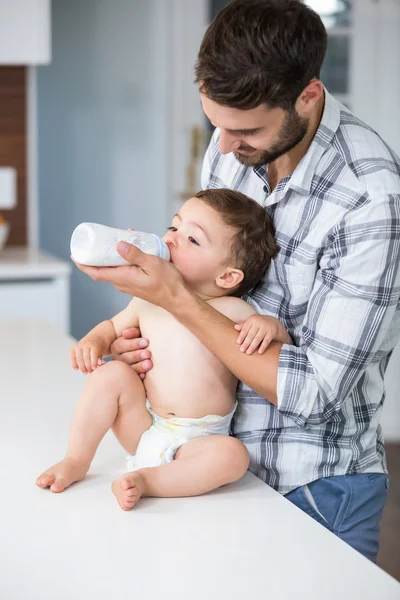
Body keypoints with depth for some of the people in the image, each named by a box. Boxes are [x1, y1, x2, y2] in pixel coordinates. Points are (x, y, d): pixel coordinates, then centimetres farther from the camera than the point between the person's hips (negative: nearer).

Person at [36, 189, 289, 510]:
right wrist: (94, 340, -3)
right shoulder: (149, 302, -1)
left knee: (233, 455, -30)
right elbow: (114, 326, 18)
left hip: (195, 443, -3)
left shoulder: (233, 311, -12)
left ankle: (146, 479, -21)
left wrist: (270, 324, -27)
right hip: (143, 428, 3)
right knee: (113, 373, -15)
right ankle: (76, 462, -3)